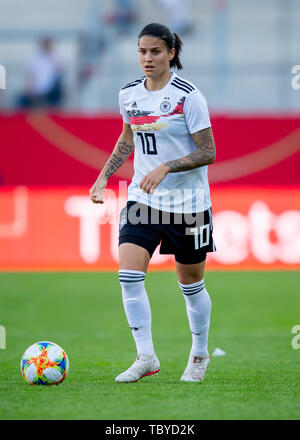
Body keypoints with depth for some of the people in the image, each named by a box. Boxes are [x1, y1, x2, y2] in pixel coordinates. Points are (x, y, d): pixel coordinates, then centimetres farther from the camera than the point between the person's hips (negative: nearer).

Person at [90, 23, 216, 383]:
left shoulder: (188, 96, -13)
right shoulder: (129, 94, 3)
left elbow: (208, 153, -14)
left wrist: (165, 167, -26)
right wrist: (104, 176, 12)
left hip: (187, 203, -4)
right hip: (143, 199, 4)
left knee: (191, 285, 8)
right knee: (129, 275, -13)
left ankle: (199, 355, 30)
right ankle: (146, 357, -6)